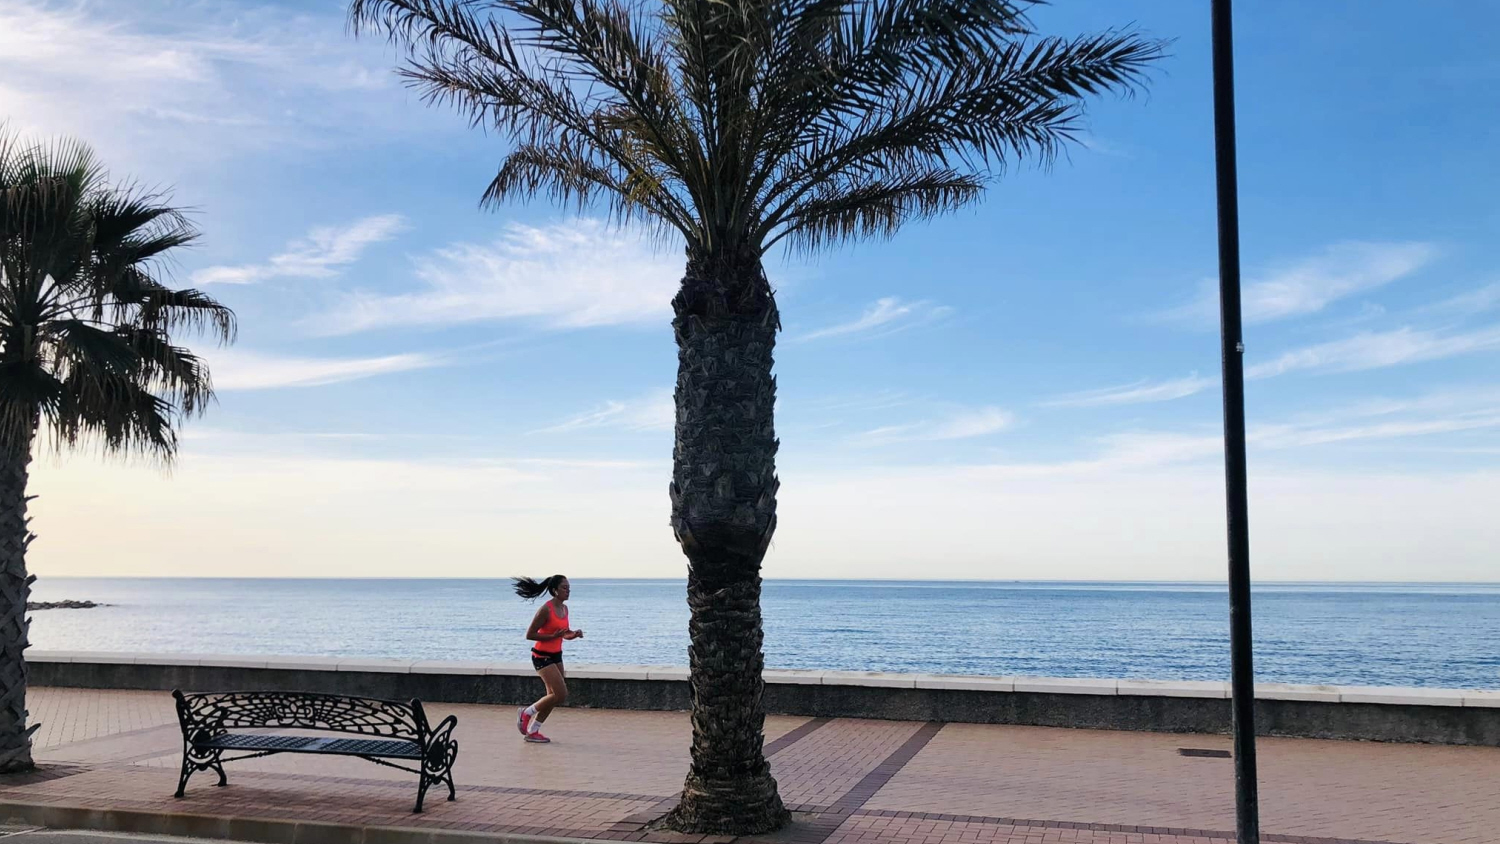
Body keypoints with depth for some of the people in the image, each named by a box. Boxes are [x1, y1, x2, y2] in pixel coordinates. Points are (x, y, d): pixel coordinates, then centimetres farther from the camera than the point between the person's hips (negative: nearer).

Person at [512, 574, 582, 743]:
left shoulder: (564, 608, 6)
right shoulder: (545, 609, -19)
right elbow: (529, 634, -17)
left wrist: (574, 634, -4)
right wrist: (554, 636, -24)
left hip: (556, 655, 9)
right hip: (542, 656, -9)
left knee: (554, 695, 9)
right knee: (560, 695, -13)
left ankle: (532, 731, 21)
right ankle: (526, 713, 7)